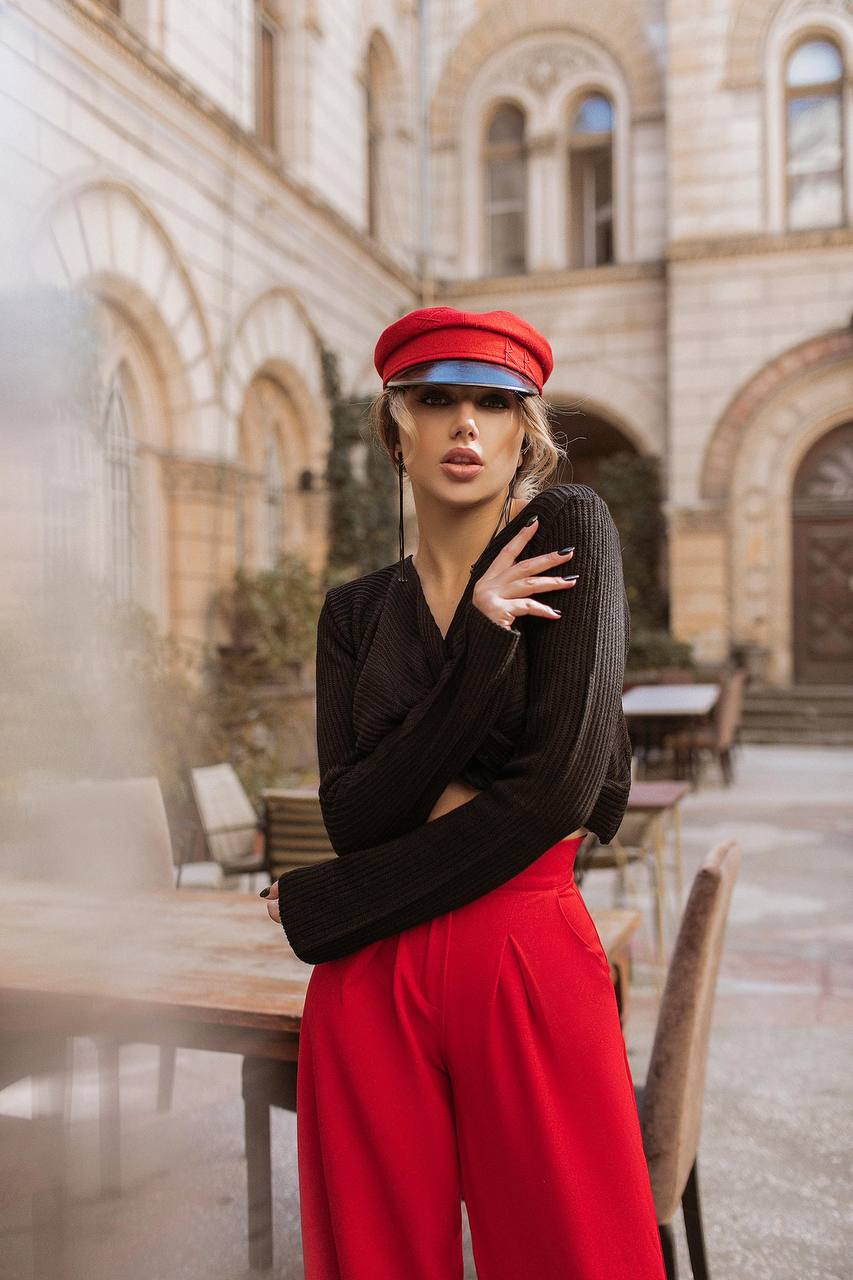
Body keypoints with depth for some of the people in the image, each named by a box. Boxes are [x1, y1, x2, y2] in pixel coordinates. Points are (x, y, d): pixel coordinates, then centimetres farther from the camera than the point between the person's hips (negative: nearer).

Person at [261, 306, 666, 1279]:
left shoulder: (568, 529, -4)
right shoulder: (356, 610, 9)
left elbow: (564, 783, -13)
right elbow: (351, 817, -4)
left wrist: (322, 905, -5)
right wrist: (482, 644, -17)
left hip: (528, 969, -3)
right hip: (368, 986, 4)